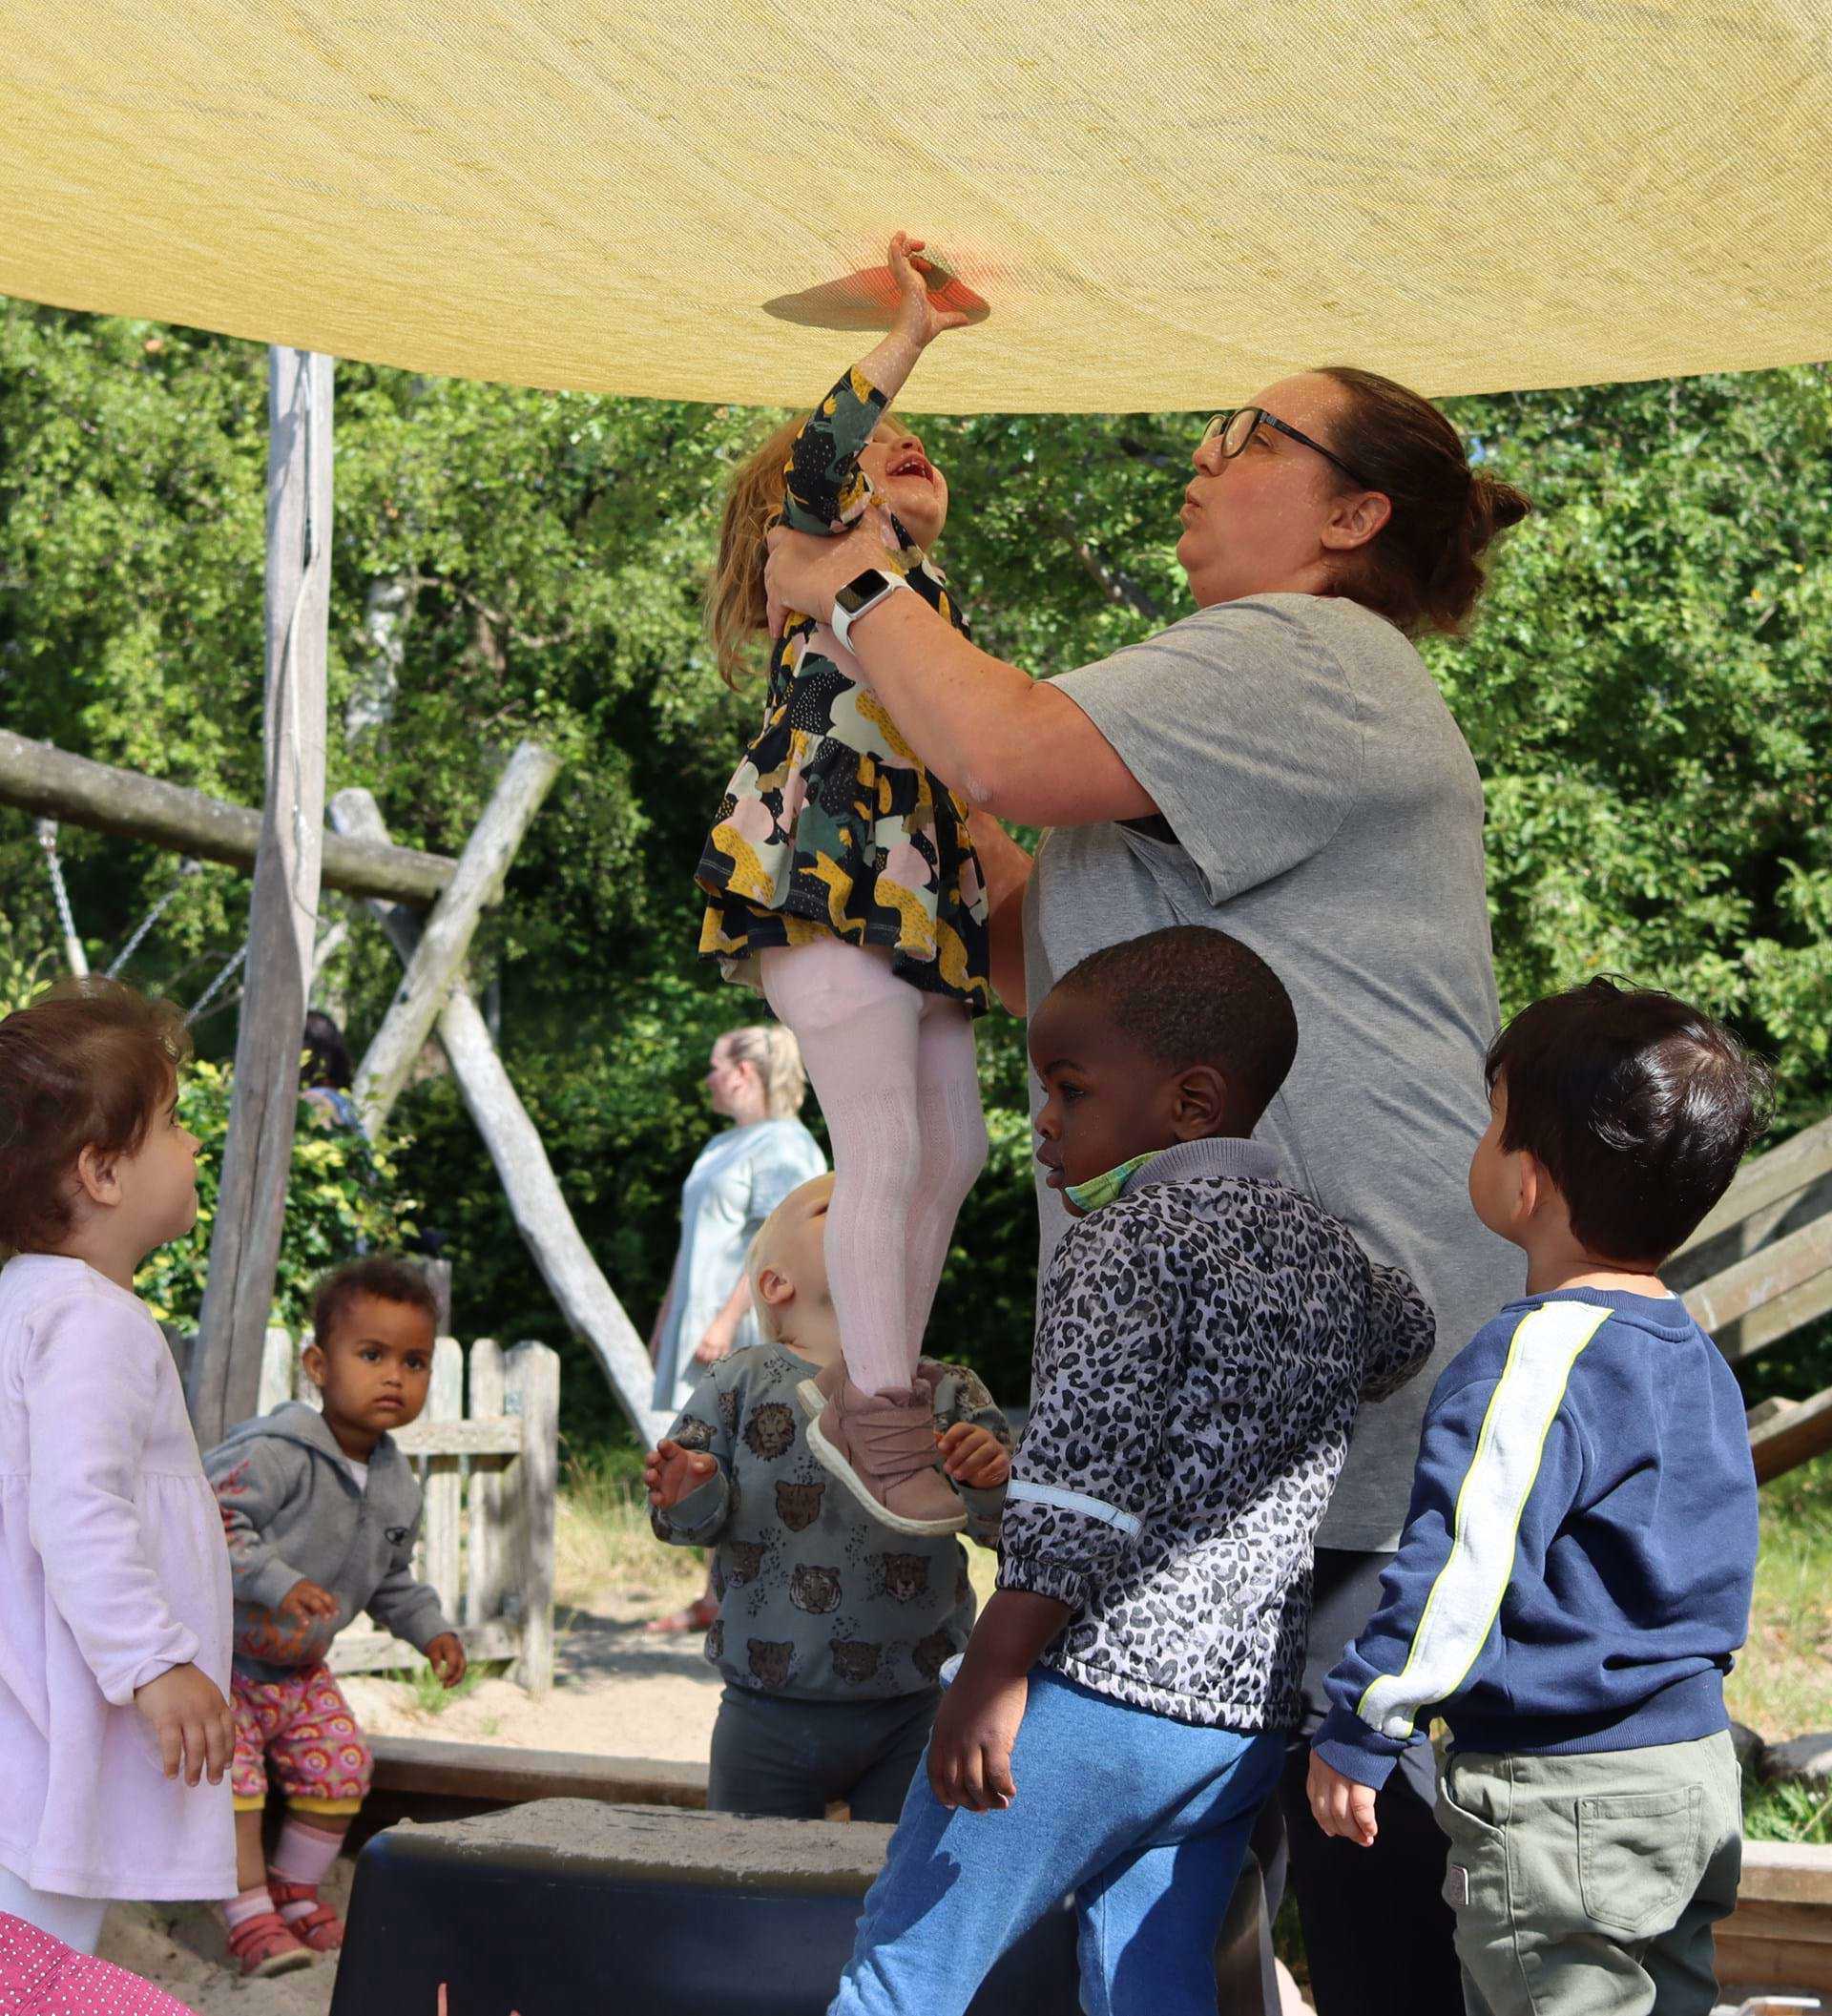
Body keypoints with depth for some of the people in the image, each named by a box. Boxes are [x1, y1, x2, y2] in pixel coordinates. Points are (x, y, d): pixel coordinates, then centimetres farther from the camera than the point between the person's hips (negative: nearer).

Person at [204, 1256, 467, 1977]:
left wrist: (431, 1628, 5)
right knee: (234, 1780, -15)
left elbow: (390, 1578, 17)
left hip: (301, 1670, 8)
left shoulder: (396, 1486, 1)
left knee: (340, 1768, 6)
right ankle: (250, 1915, -3)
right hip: (222, 1656, -7)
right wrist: (279, 1584, -40)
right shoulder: (275, 1451, -26)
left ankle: (295, 1892, 25)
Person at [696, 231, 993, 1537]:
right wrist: (911, 336, -15)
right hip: (822, 881, -9)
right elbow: (814, 460, -19)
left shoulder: (934, 598, 26)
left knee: (954, 1150, 10)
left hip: (913, 894, 9)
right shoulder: (830, 550, 4)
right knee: (885, 1148, -12)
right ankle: (877, 1415, -5)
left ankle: (876, 1388, 22)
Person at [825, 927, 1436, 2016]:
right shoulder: (1329, 1250, 14)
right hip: (1248, 1712, 8)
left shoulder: (1130, 1234, -9)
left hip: (1095, 1686, -7)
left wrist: (993, 1675, -17)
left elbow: (1083, 1477, -18)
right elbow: (1408, 1332, 38)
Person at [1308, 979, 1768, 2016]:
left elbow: (1463, 1566, -23)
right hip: (1698, 1767, 9)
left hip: (1563, 1803, -9)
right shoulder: (1695, 1353, 11)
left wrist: (1359, 1733, -16)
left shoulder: (1538, 1356, -19)